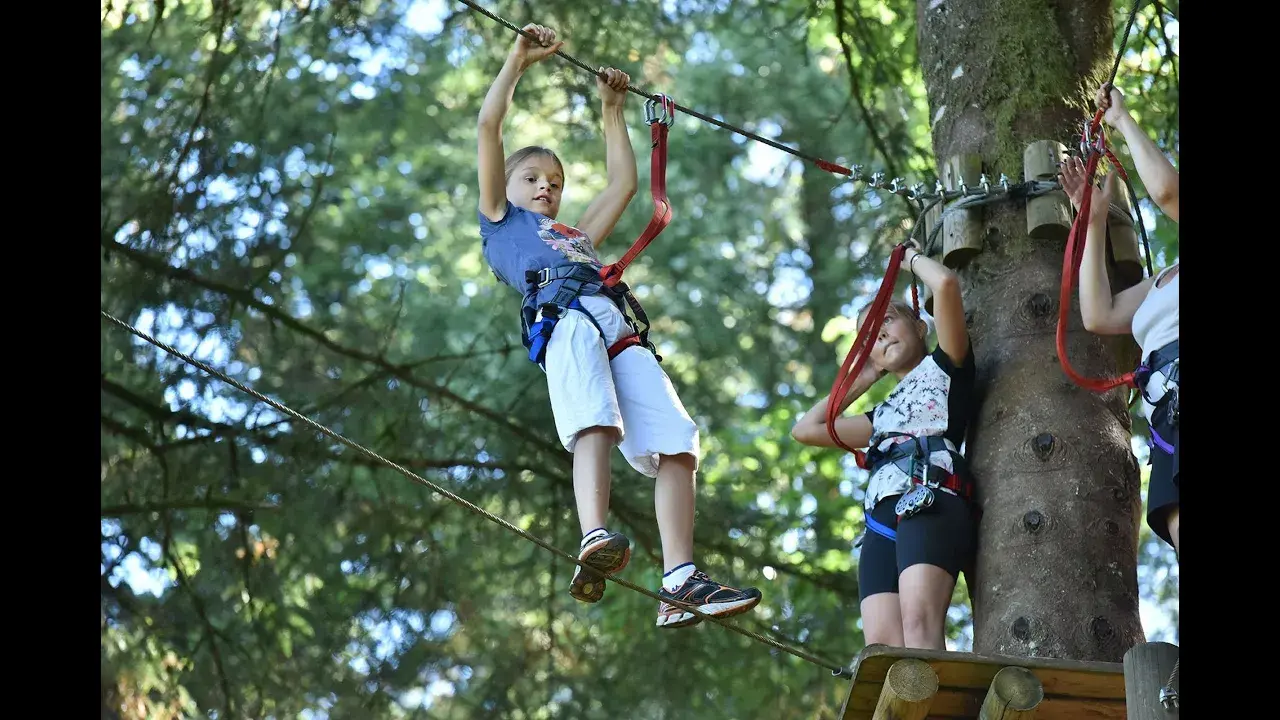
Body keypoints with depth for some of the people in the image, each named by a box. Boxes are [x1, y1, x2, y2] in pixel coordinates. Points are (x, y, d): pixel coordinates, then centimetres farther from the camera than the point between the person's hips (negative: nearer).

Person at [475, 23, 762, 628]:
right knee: (595, 425, -34)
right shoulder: (501, 219, 29)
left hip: (621, 333, 5)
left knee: (677, 445, -16)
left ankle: (679, 583, -27)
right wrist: (520, 59, 31)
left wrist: (612, 110, 53)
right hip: (565, 320, -5)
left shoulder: (577, 236, 43)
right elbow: (489, 127, 25)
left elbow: (623, 184, 48)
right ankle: (595, 541, -54)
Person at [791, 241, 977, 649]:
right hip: (881, 520, 6)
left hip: (931, 502, -6)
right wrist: (861, 381, 42)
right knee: (883, 649, -17)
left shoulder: (945, 365, 20)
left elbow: (946, 285, 4)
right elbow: (807, 429, 44)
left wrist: (910, 258, 24)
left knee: (919, 627, -30)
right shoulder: (885, 414, 37)